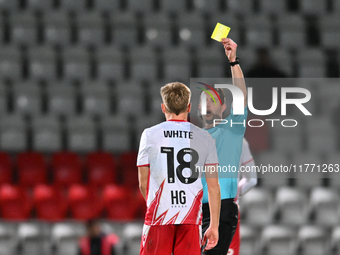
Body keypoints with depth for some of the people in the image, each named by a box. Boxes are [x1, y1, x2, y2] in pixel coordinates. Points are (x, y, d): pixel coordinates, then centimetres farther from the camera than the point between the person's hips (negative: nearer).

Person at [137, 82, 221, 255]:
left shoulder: (150, 135, 2)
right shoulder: (204, 138, 5)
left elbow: (143, 184, 6)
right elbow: (214, 186, 4)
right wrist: (214, 226, 8)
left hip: (159, 215, -1)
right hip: (191, 218, 1)